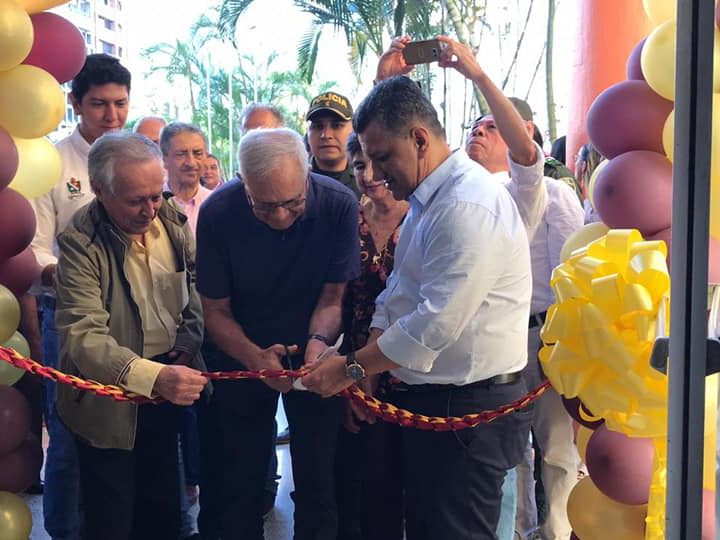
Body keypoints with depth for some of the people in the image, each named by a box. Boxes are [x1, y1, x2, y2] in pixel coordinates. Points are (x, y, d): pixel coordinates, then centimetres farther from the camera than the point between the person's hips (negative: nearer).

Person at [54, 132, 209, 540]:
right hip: (110, 397, -4)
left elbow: (195, 279, 13)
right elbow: (84, 336, -28)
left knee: (163, 506, 17)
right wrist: (154, 376, -41)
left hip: (168, 383, 5)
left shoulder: (172, 218, -4)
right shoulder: (80, 243, -19)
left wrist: (190, 340, -1)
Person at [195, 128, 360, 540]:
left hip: (317, 353, 0)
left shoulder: (339, 205, -21)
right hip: (244, 354, 0)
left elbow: (332, 297, -12)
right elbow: (216, 310, -12)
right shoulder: (218, 213, -20)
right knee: (238, 480, 8)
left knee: (320, 480, 5)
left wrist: (319, 341, -32)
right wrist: (256, 357, -29)